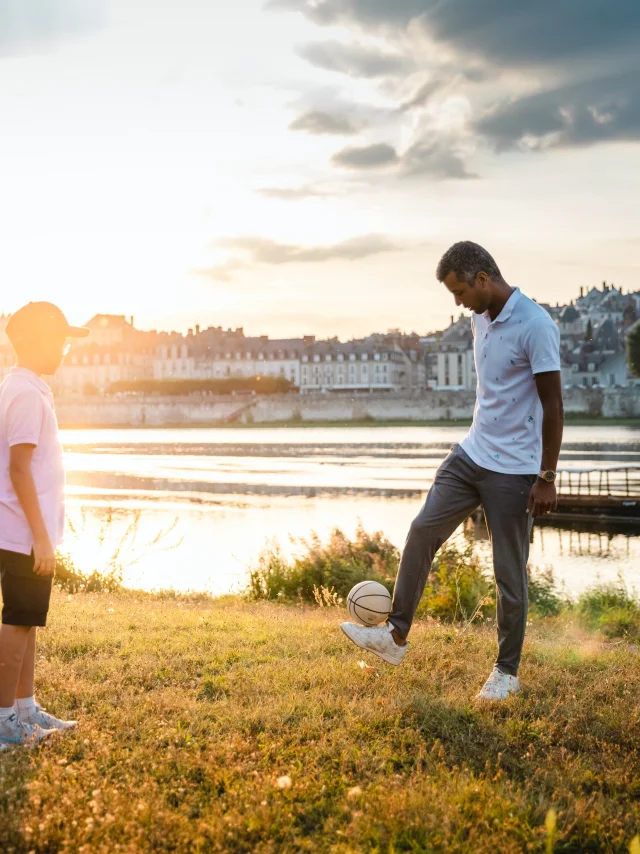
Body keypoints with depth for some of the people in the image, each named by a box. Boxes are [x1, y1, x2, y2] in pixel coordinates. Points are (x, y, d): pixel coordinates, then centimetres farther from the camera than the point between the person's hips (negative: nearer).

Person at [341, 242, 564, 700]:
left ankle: (507, 672, 17)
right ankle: (396, 636, 8)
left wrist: (547, 478, -16)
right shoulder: (480, 318, 8)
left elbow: (553, 405, -17)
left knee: (510, 572, 2)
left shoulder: (535, 326, -18)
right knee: (423, 530, -1)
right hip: (472, 454, 8)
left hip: (514, 470, -7)